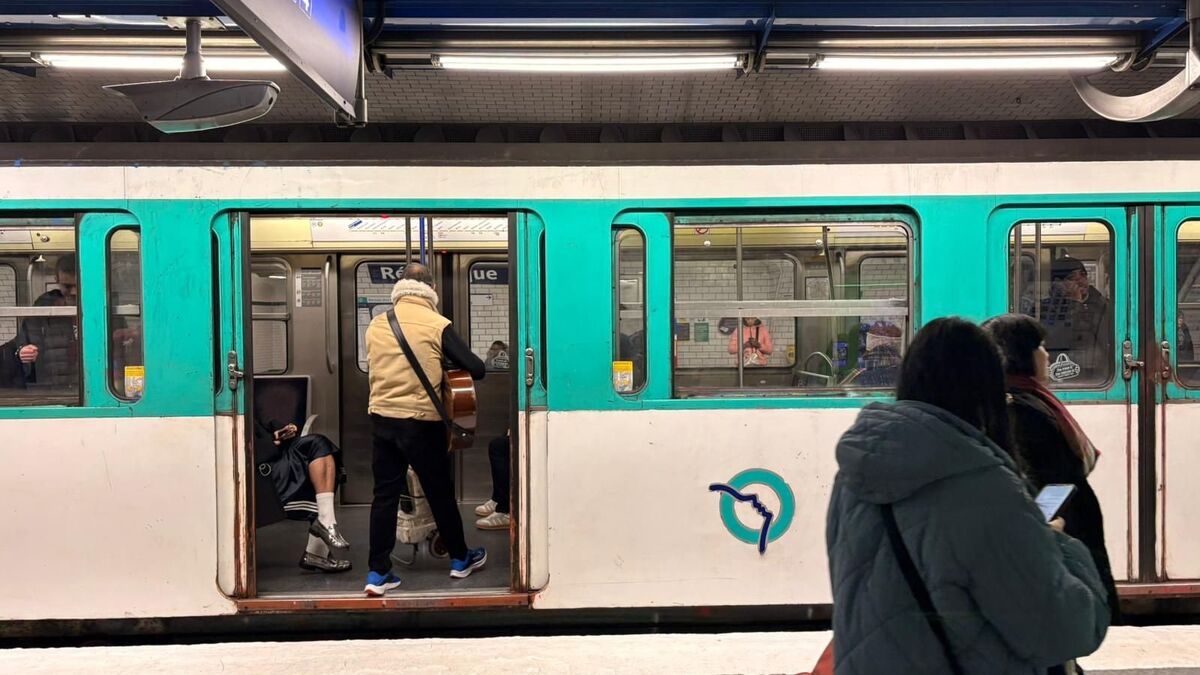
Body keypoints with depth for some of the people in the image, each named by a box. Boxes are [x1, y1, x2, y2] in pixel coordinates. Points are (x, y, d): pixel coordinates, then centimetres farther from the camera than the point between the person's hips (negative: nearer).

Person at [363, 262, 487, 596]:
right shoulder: (437, 325, -9)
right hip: (421, 422, -3)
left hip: (382, 418, 3)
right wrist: (447, 370, 13)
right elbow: (477, 369, -9)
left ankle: (378, 573, 9)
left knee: (385, 494, 9)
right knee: (440, 492, 12)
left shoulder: (376, 325, 3)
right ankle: (460, 559, 29)